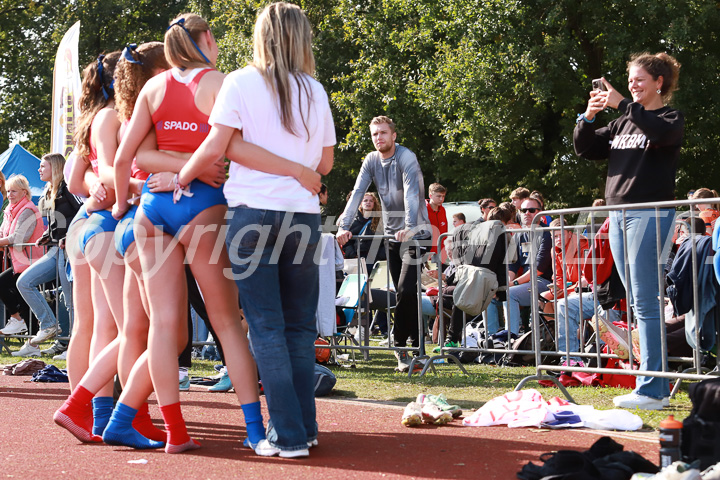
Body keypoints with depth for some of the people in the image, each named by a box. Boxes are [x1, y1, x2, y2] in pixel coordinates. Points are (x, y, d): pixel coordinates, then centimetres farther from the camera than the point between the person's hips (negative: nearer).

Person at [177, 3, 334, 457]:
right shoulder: (315, 91, 10)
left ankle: (288, 435, -4)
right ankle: (304, 426, 13)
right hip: (304, 213, 3)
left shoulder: (241, 83, 0)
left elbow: (215, 148, -7)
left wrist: (182, 177, 10)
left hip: (254, 210, -3)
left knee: (267, 326, -1)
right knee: (300, 325, 12)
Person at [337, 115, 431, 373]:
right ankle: (415, 343, 13)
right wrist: (344, 226, -15)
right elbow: (357, 194, -3)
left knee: (406, 290, -15)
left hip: (415, 233, -6)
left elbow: (411, 193, -27)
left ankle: (399, 344, -4)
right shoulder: (371, 161, 4)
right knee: (404, 293, 7)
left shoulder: (406, 158, -14)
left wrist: (409, 227, -40)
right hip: (392, 233, 6)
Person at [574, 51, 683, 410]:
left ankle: (650, 390, -10)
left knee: (646, 303, -11)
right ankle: (658, 385, 12)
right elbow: (585, 149, 14)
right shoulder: (622, 124, 18)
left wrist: (622, 104, -25)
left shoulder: (670, 118, -1)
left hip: (651, 214, -7)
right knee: (638, 303, 8)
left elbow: (664, 133, -24)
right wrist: (587, 118, -4)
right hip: (619, 215, 7)